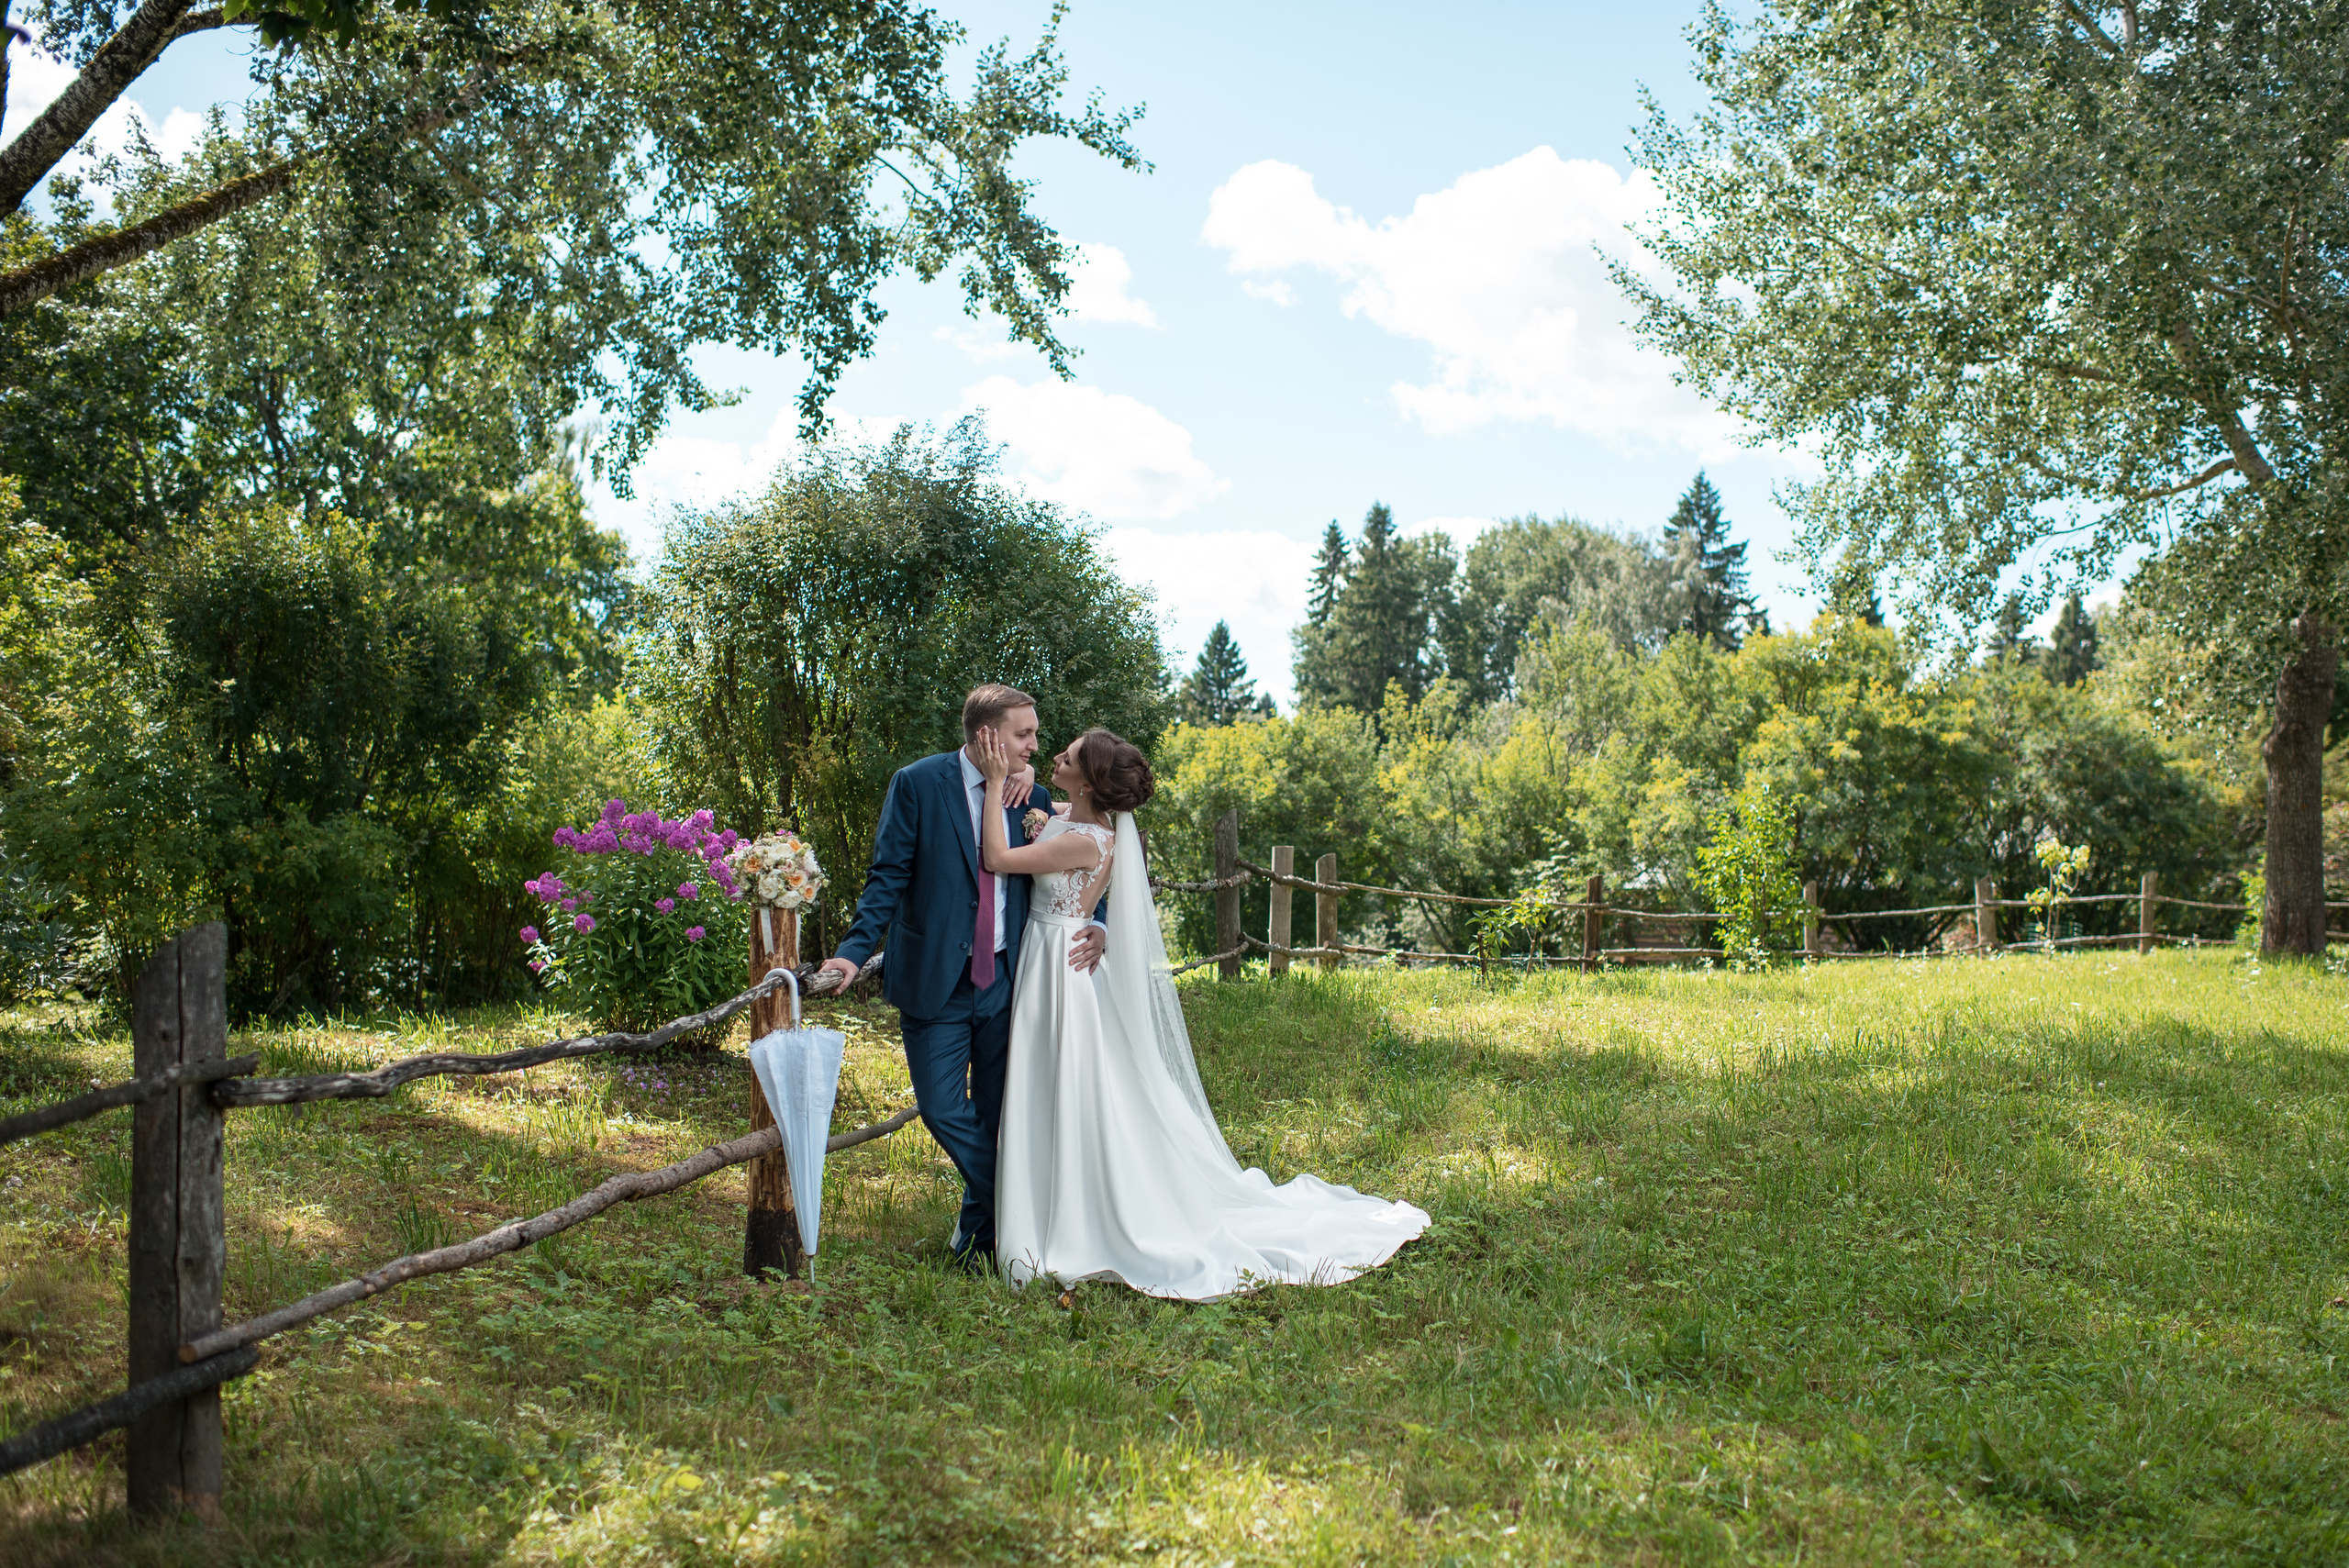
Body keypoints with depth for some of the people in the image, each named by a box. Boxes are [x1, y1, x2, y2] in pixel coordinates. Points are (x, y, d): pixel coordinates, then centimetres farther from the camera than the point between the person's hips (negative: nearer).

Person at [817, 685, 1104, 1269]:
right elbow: (888, 874, -7)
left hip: (1005, 979, 3)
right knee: (943, 1109, -4)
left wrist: (1095, 929, -9)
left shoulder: (1032, 798, 5)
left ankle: (981, 1238, 28)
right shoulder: (918, 783, -6)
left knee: (996, 1115, 10)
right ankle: (1001, 1213, 21)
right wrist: (856, 950, -18)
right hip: (935, 980, -3)